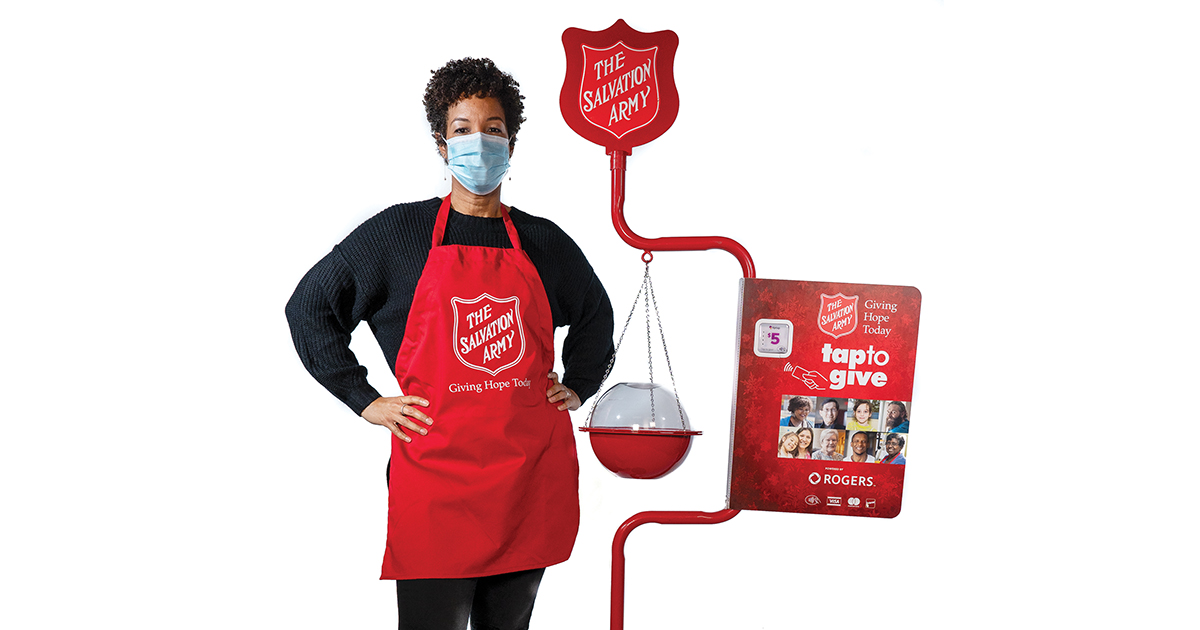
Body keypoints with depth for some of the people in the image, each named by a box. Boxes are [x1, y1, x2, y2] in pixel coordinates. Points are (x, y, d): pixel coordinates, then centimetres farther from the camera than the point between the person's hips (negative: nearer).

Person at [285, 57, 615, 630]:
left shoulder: (543, 242, 10)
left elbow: (595, 313, 29)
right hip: (436, 474, -3)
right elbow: (308, 307, 5)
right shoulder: (399, 231, 1)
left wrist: (578, 385, 16)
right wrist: (365, 401, -1)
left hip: (533, 473, 3)